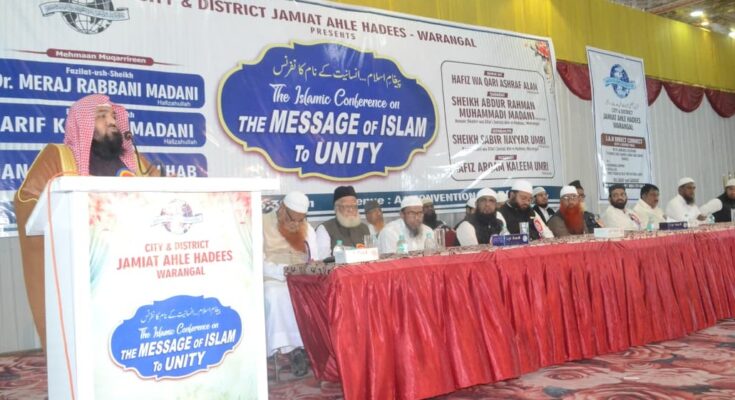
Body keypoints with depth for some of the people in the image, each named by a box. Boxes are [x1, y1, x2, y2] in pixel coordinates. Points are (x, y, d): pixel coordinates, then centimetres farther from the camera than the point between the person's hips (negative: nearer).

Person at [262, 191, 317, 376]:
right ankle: (292, 348, -34)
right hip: (272, 281, -4)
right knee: (276, 295, -39)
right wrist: (285, 271, -23)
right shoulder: (262, 224, -1)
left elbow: (315, 260, 14)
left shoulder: (307, 228, 16)